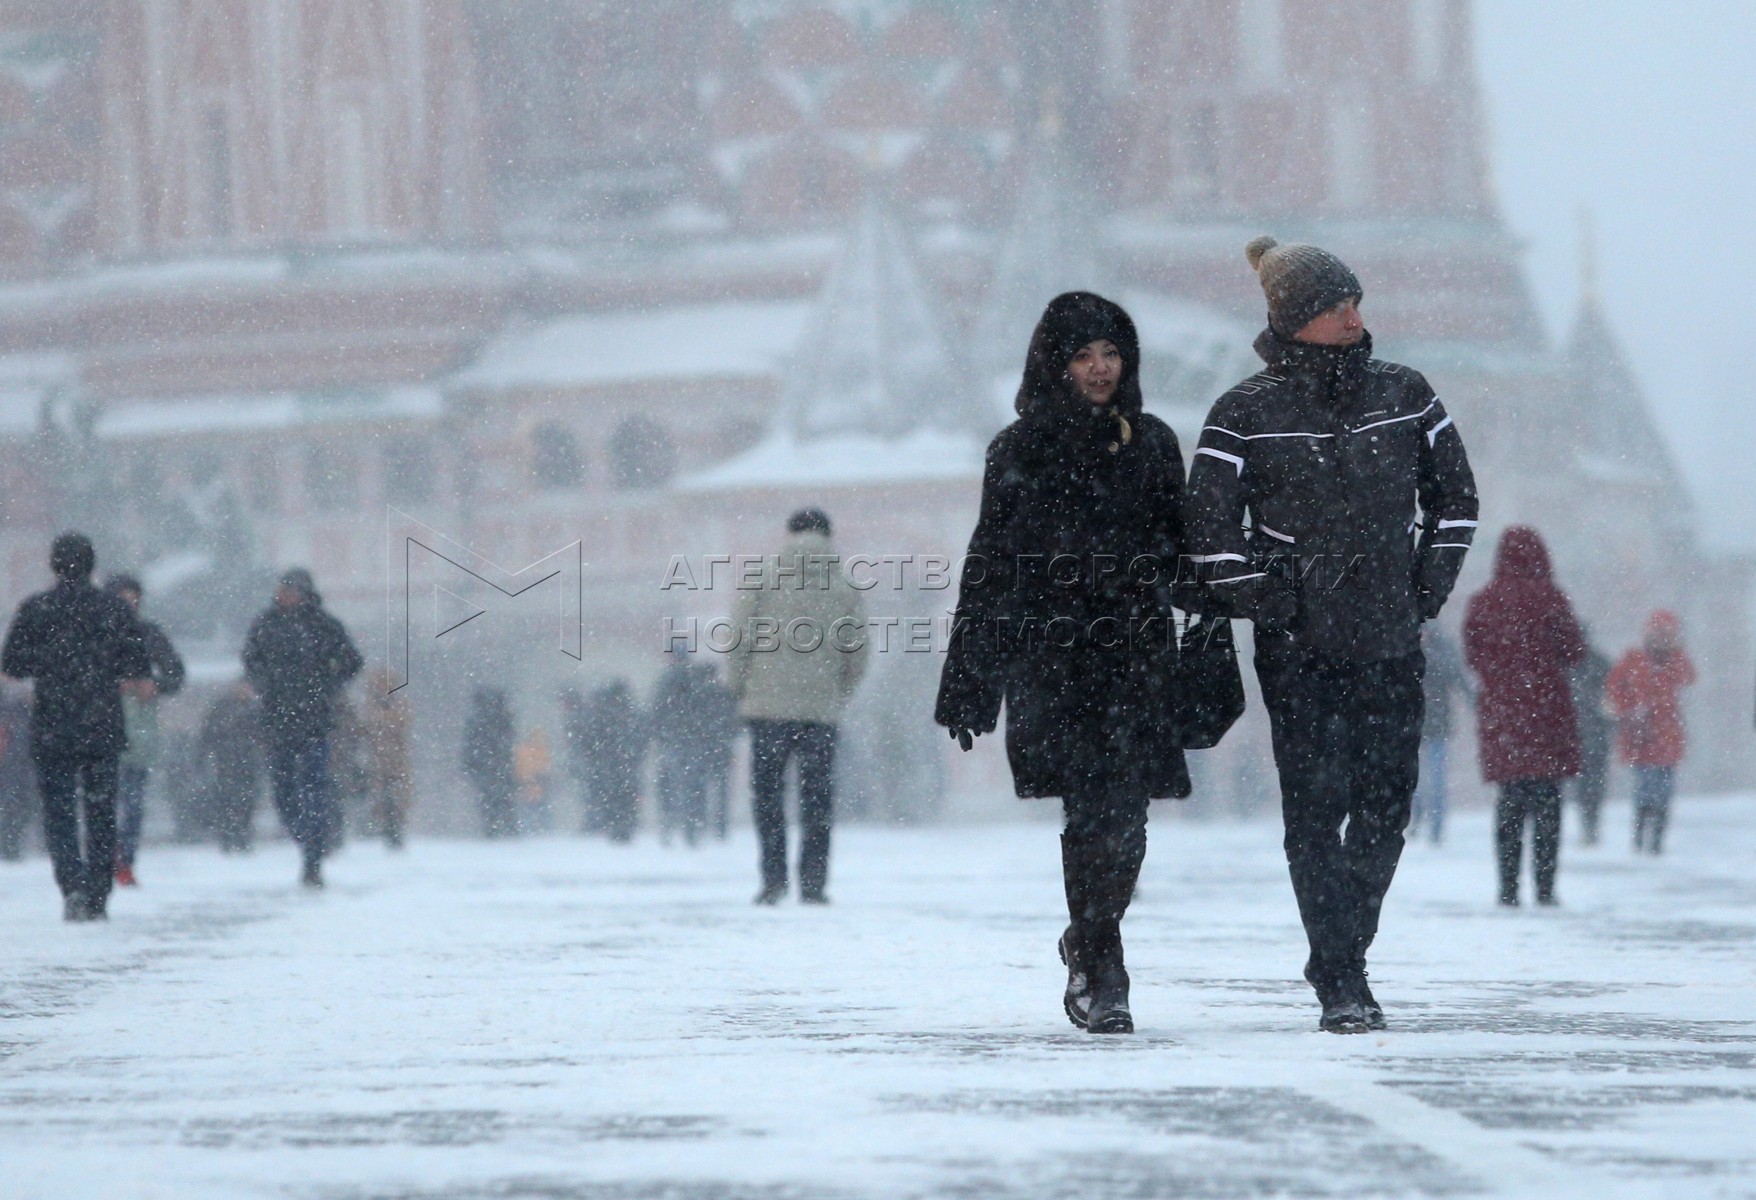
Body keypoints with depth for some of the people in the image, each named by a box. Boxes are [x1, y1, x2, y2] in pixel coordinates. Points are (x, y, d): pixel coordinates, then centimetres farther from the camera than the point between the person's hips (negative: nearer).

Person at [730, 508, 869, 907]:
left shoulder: (764, 573, 1)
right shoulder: (845, 583, 6)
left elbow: (741, 635, -3)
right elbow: (856, 651, 7)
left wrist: (739, 686, 8)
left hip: (769, 701, -2)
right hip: (822, 707, 2)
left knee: (767, 790, 6)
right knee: (817, 796, 7)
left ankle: (774, 875, -5)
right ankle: (813, 882, 2)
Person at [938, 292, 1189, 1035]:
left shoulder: (1152, 445, 13)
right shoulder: (1021, 451, 5)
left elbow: (1178, 549, 17)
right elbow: (989, 566, 6)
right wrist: (968, 681, 3)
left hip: (1134, 650, 2)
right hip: (1050, 652, -2)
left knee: (1124, 812, -2)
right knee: (1093, 807, -13)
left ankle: (1089, 944, 22)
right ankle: (1100, 975, -9)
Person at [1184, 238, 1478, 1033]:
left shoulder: (1404, 396, 6)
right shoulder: (1247, 415, -5)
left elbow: (1454, 493, 17)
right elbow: (1209, 527, -4)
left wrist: (1430, 586, 8)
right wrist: (1265, 602, -8)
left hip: (1392, 640, 4)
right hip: (1299, 649, -4)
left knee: (1386, 803, 3)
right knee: (1317, 805, -8)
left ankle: (1342, 955, 20)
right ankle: (1341, 984, -6)